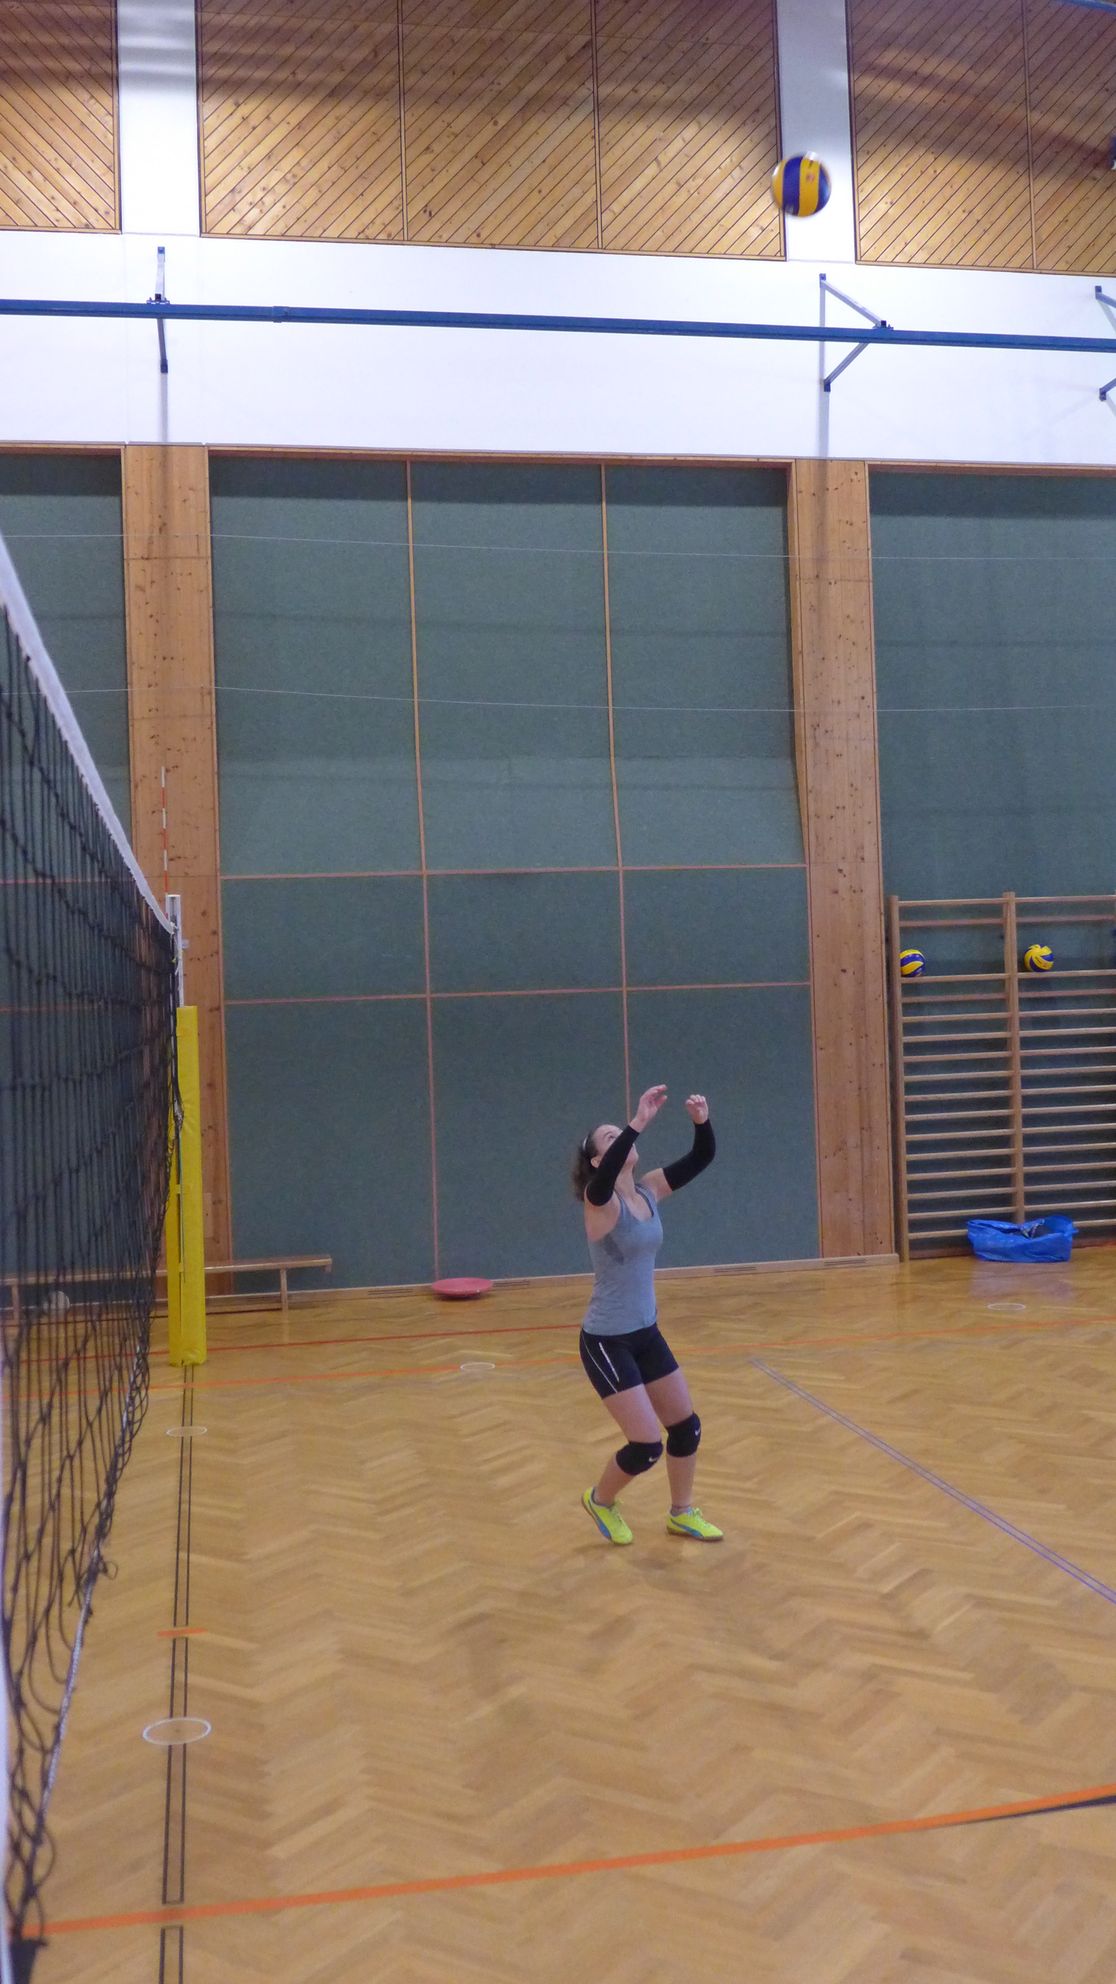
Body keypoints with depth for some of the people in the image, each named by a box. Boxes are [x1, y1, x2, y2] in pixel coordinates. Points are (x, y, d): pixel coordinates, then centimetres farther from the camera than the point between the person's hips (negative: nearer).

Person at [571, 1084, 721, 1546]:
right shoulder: (601, 1201, -19)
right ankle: (600, 1500, 24)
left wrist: (702, 1122, -21)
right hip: (606, 1341, -7)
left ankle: (682, 1514, 35)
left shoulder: (649, 1191, 1)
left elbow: (701, 1159, -2)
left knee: (686, 1425, 14)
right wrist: (639, 1122, -48)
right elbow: (605, 1179, -44)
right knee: (647, 1445, -5)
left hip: (646, 1333, 8)